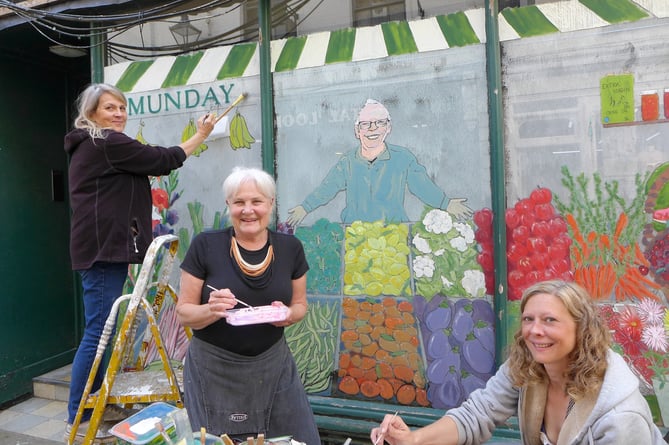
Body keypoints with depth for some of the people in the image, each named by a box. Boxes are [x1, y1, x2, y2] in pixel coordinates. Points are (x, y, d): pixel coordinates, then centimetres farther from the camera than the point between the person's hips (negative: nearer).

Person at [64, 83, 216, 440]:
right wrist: (201, 136, 1)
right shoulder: (108, 143, -10)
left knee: (99, 328, 15)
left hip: (101, 247, 11)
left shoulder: (89, 146, 23)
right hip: (104, 248, -11)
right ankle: (78, 419, 0)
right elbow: (161, 161, -8)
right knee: (97, 331, -8)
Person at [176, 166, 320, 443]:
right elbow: (183, 312, -5)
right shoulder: (205, 246, -11)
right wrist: (211, 310, -26)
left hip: (273, 366, 3)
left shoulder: (290, 248, -3)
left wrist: (288, 314, -14)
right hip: (213, 369, -2)